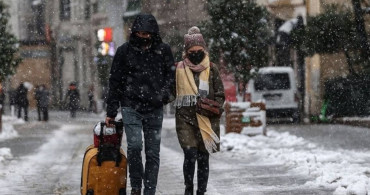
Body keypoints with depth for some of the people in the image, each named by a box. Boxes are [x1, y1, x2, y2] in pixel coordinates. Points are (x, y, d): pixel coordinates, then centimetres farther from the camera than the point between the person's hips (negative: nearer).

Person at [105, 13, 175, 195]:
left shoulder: (163, 50, 3)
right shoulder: (125, 51, -1)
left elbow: (171, 74, 14)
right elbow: (115, 82, 4)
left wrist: (164, 93, -6)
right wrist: (111, 112, 4)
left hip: (154, 109, 2)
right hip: (131, 107, -2)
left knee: (153, 152, 3)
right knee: (134, 145, -17)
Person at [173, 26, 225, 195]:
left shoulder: (211, 69, 4)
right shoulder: (179, 68, 4)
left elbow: (220, 95, 7)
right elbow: (172, 92, 14)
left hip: (207, 120, 1)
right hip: (186, 118, -1)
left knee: (203, 157, 5)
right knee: (190, 154, -13)